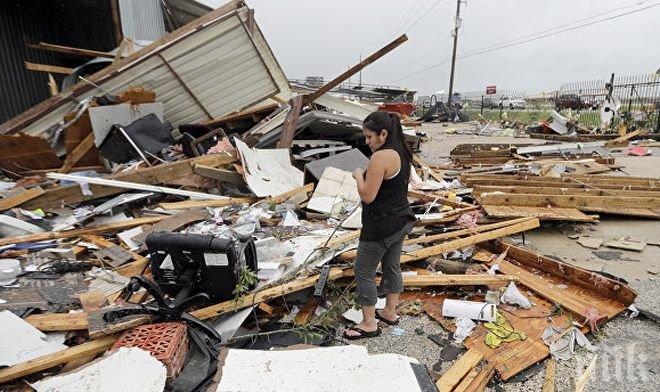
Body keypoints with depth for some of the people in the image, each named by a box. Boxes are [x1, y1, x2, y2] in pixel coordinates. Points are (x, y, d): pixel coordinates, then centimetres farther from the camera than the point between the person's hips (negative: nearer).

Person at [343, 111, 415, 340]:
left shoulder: (380, 157, -24)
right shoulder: (402, 152, 6)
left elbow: (367, 196, -23)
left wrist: (359, 175, -7)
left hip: (381, 225, -10)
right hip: (401, 220, 10)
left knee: (364, 272, 5)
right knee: (392, 267, 21)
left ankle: (369, 324, 19)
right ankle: (390, 313, 39)